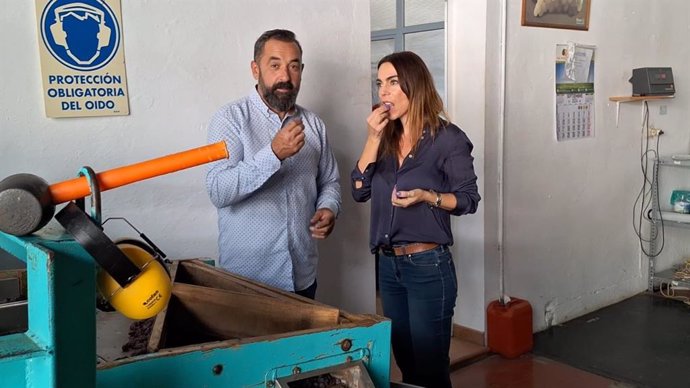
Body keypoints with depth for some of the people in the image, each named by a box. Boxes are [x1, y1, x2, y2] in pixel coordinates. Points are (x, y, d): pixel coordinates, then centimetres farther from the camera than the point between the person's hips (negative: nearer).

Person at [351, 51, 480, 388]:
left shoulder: (448, 138, -10)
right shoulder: (385, 137, 7)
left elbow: (469, 199, -6)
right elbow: (359, 191, 0)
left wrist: (426, 196, -23)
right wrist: (373, 139, -8)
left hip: (428, 265, -6)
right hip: (388, 264, 6)